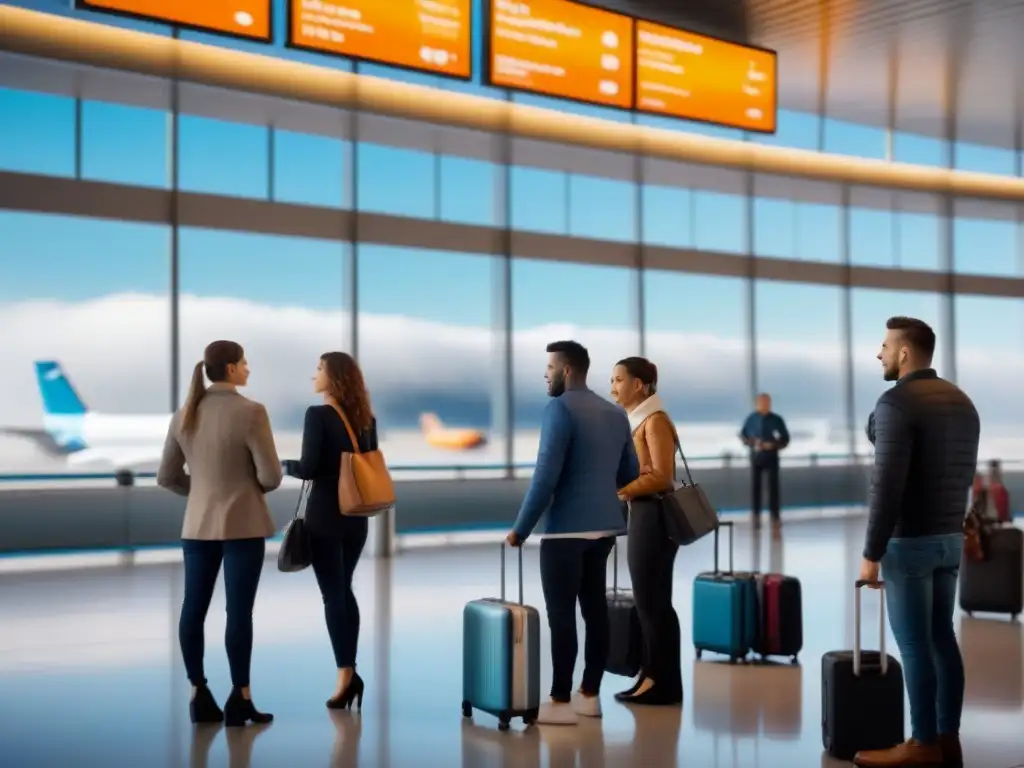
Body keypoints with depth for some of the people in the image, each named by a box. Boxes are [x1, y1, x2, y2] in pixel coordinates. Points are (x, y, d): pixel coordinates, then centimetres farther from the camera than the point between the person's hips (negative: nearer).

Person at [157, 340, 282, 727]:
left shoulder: (184, 415, 3)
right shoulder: (251, 412, -14)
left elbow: (167, 477, 8)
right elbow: (271, 476, -14)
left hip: (198, 524, 5)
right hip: (243, 525, -5)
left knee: (193, 608, 11)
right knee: (239, 611, 0)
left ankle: (199, 694, 17)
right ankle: (239, 699, 5)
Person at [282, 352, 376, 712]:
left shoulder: (318, 415, -13)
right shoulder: (365, 419, 7)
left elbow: (309, 467, -17)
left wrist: (287, 465, 1)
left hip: (325, 516, -6)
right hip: (356, 516, 6)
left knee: (332, 595, -1)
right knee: (344, 591, 16)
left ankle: (346, 674, -4)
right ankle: (349, 671, 17)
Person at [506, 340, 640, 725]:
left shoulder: (560, 409, -12)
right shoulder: (615, 412, 11)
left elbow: (545, 475, -17)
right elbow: (630, 472, 16)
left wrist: (520, 528, -10)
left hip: (566, 529, -8)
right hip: (604, 526, 8)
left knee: (561, 614, -3)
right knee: (595, 608, 11)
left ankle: (561, 702, 0)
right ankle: (590, 695, 17)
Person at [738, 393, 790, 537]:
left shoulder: (777, 420, -10)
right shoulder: (751, 418, -5)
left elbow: (785, 439, -2)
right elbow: (743, 435, 7)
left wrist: (773, 445, -19)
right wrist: (749, 441, -14)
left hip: (771, 456, -2)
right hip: (756, 456, 2)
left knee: (773, 487, -3)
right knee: (755, 486, 7)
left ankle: (775, 518, 3)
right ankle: (756, 515, 23)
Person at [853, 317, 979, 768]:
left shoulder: (897, 402, -17)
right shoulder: (961, 402, 11)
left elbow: (887, 485, -21)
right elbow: (965, 474, 16)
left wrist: (871, 553, -16)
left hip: (908, 541, -8)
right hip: (950, 537, 8)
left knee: (914, 644, -2)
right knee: (941, 637, 12)